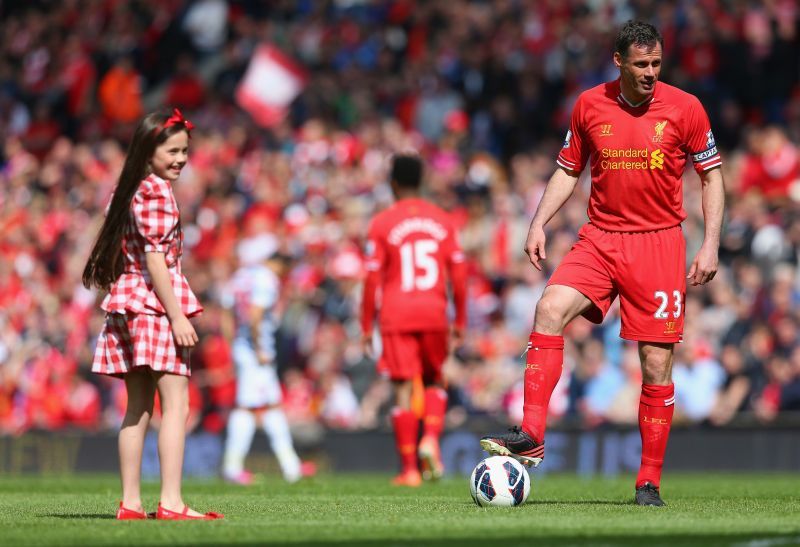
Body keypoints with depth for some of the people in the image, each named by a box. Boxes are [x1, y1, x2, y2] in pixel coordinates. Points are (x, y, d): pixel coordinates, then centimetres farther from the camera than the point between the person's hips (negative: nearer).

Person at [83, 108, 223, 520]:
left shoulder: (128, 191, 18)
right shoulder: (156, 191, -10)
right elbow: (155, 258, -16)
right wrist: (177, 315, -18)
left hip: (127, 302, 9)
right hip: (155, 301, -9)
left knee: (138, 408, 10)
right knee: (175, 403, -10)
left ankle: (130, 502, 8)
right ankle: (171, 502, -17)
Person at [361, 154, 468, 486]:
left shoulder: (382, 223, -2)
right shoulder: (441, 220, 6)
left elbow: (372, 278, -4)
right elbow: (458, 274, 5)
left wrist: (366, 327, 2)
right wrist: (460, 322, 13)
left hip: (396, 315, -2)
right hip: (435, 313, 2)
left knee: (403, 389, -1)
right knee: (434, 381, 19)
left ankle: (409, 468, -2)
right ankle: (431, 438, -6)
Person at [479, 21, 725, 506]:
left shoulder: (685, 109, -1)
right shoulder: (590, 106, 4)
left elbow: (712, 175, 6)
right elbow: (568, 170, 15)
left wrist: (711, 244, -2)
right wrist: (539, 223, 1)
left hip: (659, 243, -1)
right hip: (600, 239, 1)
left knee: (657, 364, -2)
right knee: (550, 308, -25)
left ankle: (650, 482, 8)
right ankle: (531, 437, -26)